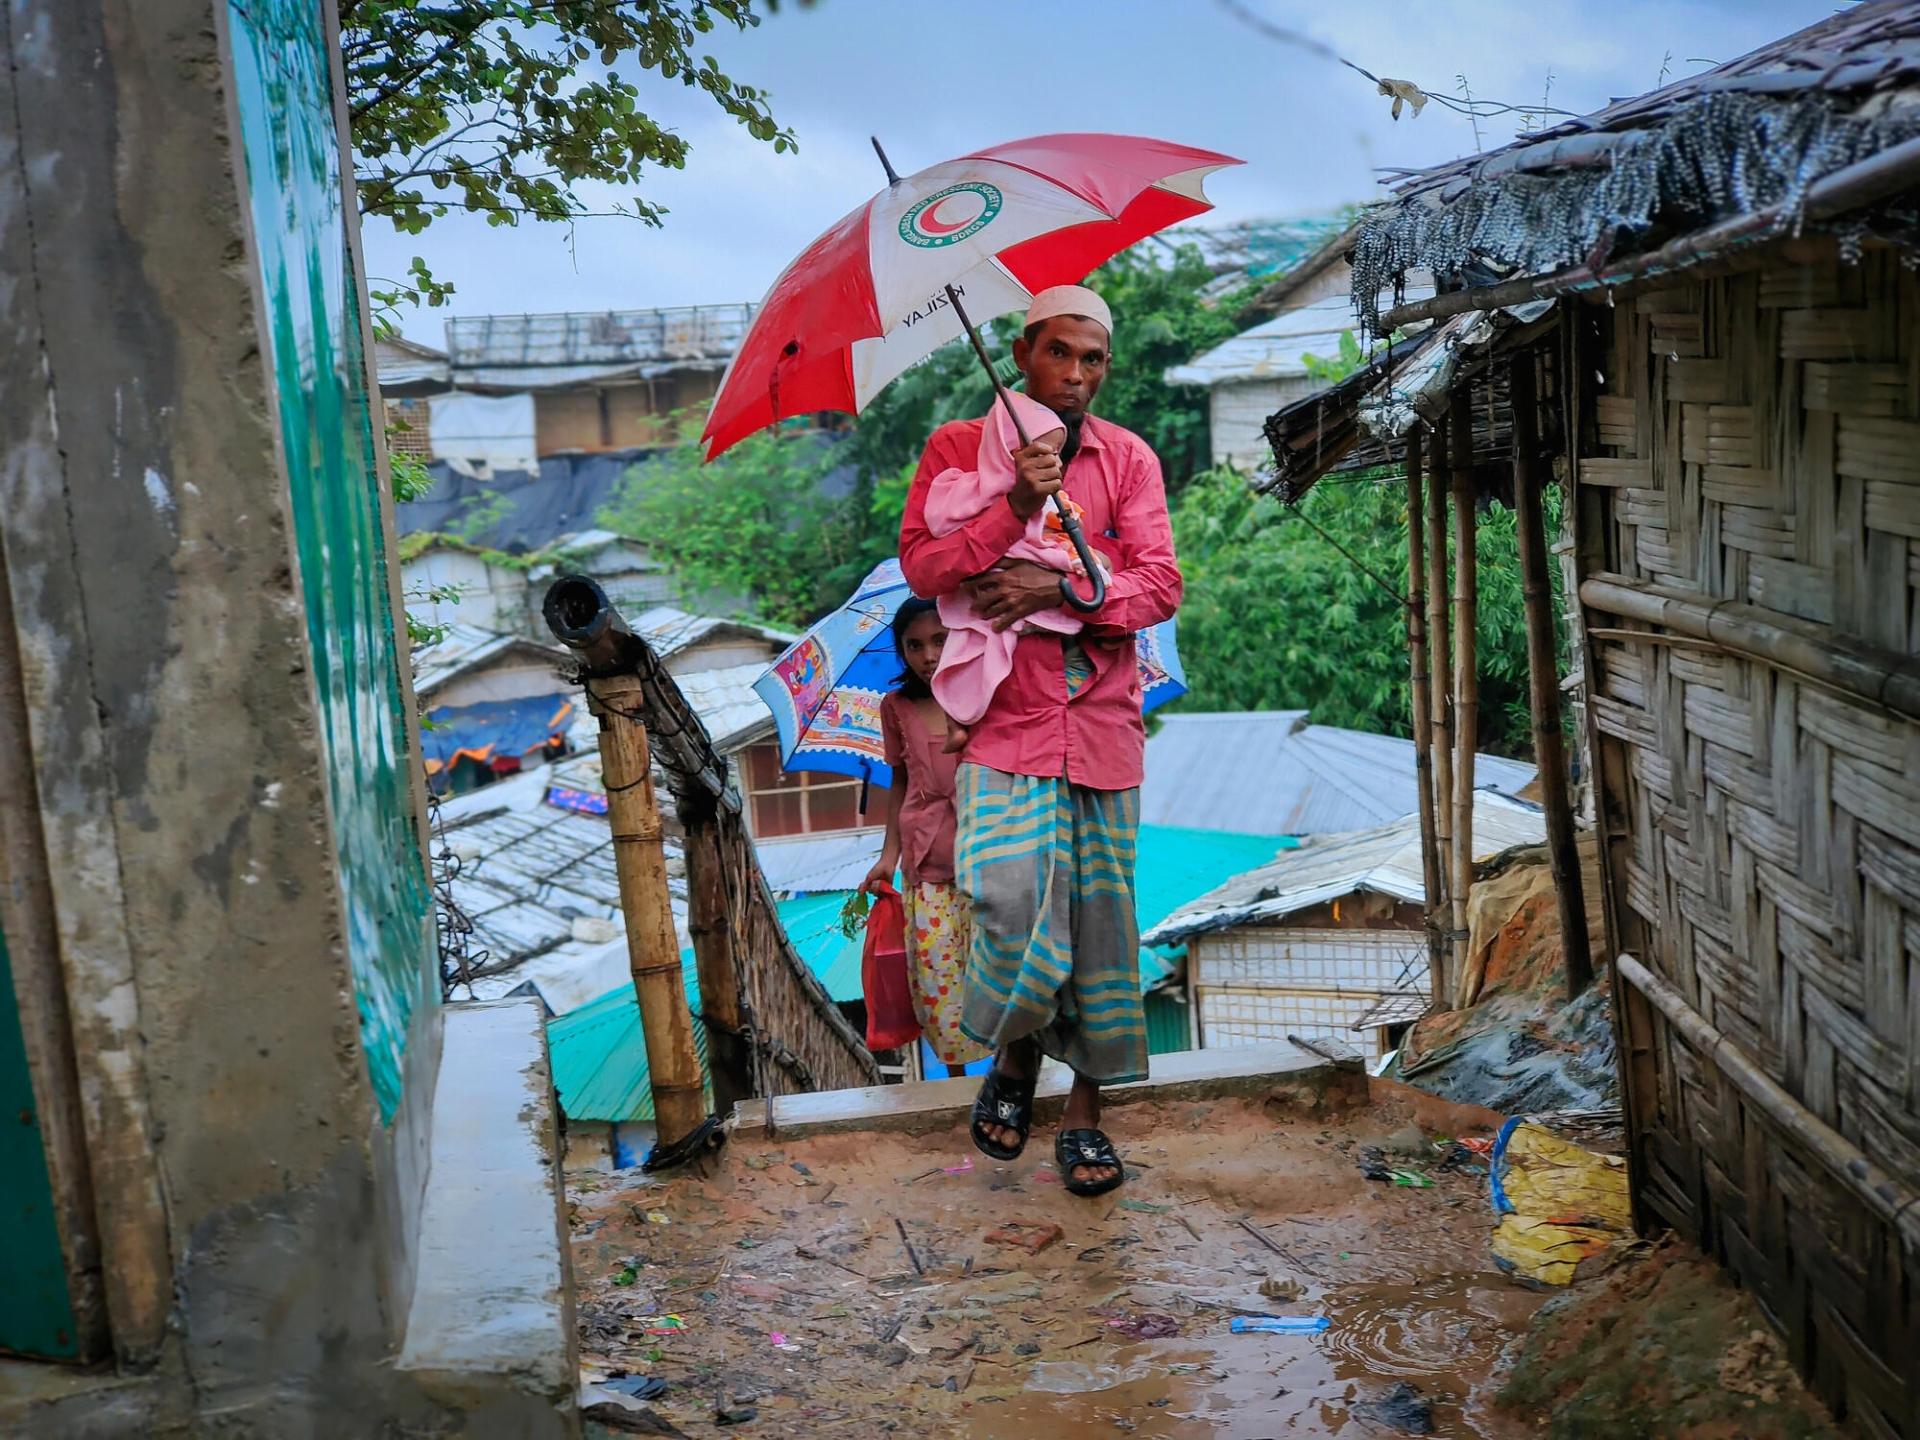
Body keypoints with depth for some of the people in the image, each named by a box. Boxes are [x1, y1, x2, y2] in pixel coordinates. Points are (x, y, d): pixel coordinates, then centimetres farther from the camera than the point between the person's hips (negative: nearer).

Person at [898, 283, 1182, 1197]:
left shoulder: (1130, 459, 11)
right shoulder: (959, 447, 6)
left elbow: (1159, 585, 0)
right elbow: (920, 566, -6)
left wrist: (1057, 588, -14)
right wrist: (1015, 508, -17)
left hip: (1103, 719, 3)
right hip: (1005, 718, -2)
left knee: (1101, 913, 3)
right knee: (1012, 896, -17)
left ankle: (1085, 1111, 16)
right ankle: (1013, 1054, 14)